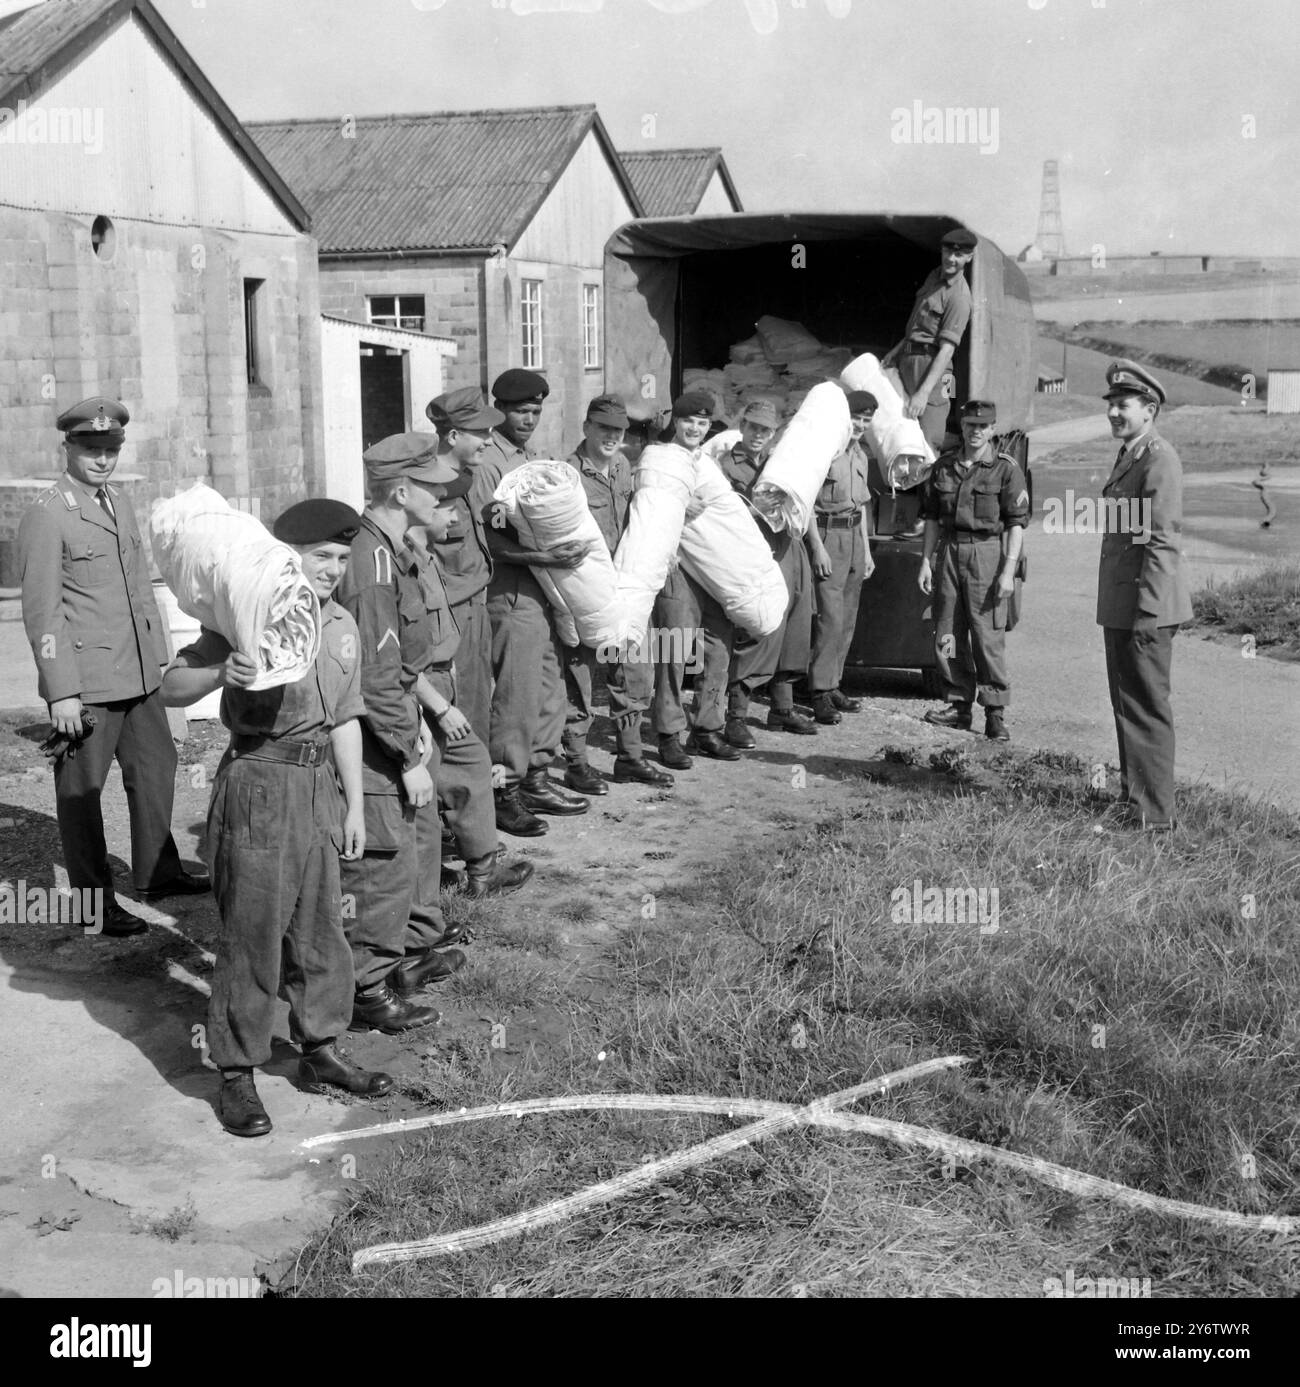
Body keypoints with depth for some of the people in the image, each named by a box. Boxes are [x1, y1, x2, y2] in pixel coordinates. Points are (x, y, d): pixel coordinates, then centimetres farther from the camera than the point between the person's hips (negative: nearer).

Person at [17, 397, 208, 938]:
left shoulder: (119, 502, 12)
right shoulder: (46, 515, -12)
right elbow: (41, 611, -15)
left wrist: (157, 657, 16)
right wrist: (61, 693, -18)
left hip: (137, 675, 8)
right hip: (85, 682, -8)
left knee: (155, 768, 18)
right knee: (81, 791, 4)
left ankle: (157, 874, 34)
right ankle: (94, 903, 15)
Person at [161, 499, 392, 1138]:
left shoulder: (342, 626, 11)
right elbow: (172, 689, -12)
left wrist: (354, 804, 15)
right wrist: (222, 672, -32)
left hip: (318, 785, 6)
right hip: (257, 782, -6)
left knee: (321, 925, 14)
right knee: (252, 931, -1)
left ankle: (321, 1050, 29)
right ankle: (237, 1075, 10)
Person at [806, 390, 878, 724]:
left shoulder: (861, 456, 16)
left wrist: (866, 550, 20)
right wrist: (817, 546, -16)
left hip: (854, 536, 8)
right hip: (827, 535, -8)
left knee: (847, 620, 9)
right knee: (830, 617, -12)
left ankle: (833, 685, 16)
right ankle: (820, 694, -10)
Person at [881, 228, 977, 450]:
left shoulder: (959, 296, -15)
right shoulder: (934, 275, 13)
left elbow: (947, 349, -21)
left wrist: (924, 392, -27)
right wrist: (896, 350, 25)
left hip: (930, 364, -9)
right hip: (907, 360, 9)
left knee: (927, 443, -15)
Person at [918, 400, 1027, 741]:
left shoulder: (1006, 468, -2)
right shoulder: (944, 466, 12)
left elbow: (1016, 524, -5)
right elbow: (931, 518, 16)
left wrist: (1008, 570, -12)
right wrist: (926, 561, 9)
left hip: (987, 553, -5)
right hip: (949, 551, 5)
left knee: (988, 636, -6)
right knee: (948, 635, 7)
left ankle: (995, 714, 0)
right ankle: (959, 706, 17)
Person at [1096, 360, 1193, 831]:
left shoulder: (1160, 459, -14)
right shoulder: (1128, 456, 16)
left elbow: (1160, 541, -19)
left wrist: (1145, 613, -22)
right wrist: (1119, 611, 18)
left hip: (1145, 608, -10)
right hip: (1120, 607, 10)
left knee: (1146, 710, -5)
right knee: (1127, 704, 17)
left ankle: (1154, 814, 1)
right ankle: (1132, 796, 28)